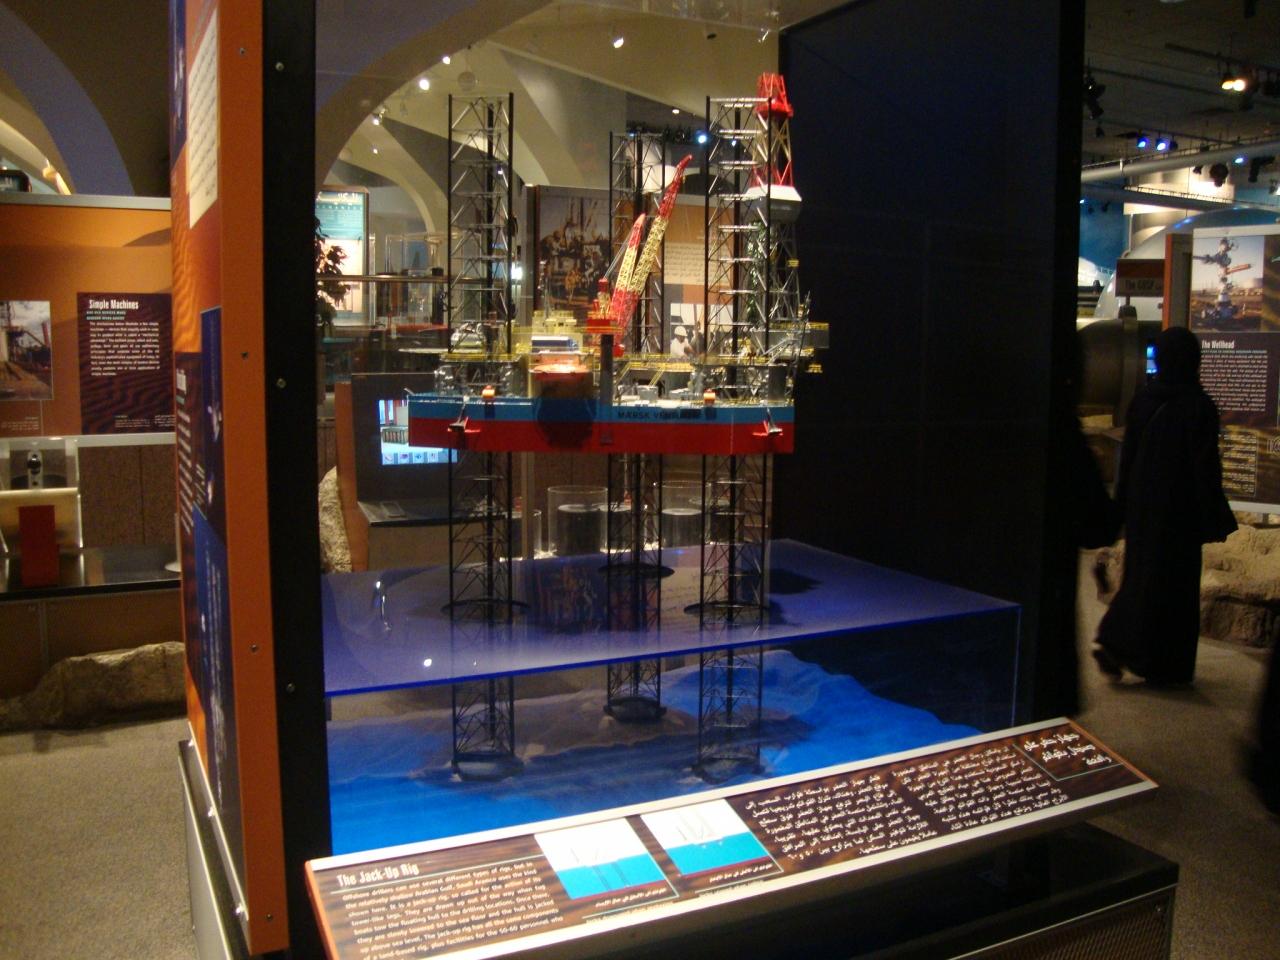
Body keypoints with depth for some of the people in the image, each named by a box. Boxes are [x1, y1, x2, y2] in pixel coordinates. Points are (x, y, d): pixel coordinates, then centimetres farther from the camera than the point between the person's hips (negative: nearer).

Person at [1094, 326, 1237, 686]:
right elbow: (1206, 466, -12)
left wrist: (1123, 505, 14)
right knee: (1174, 581, 5)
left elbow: (1127, 455, 6)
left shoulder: (1142, 399, 1)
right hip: (1178, 508, -4)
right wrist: (1215, 518, -6)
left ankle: (1113, 642, 7)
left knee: (1140, 574, 17)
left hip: (1141, 504, 4)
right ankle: (1166, 666, 11)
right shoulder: (1198, 406, -13)